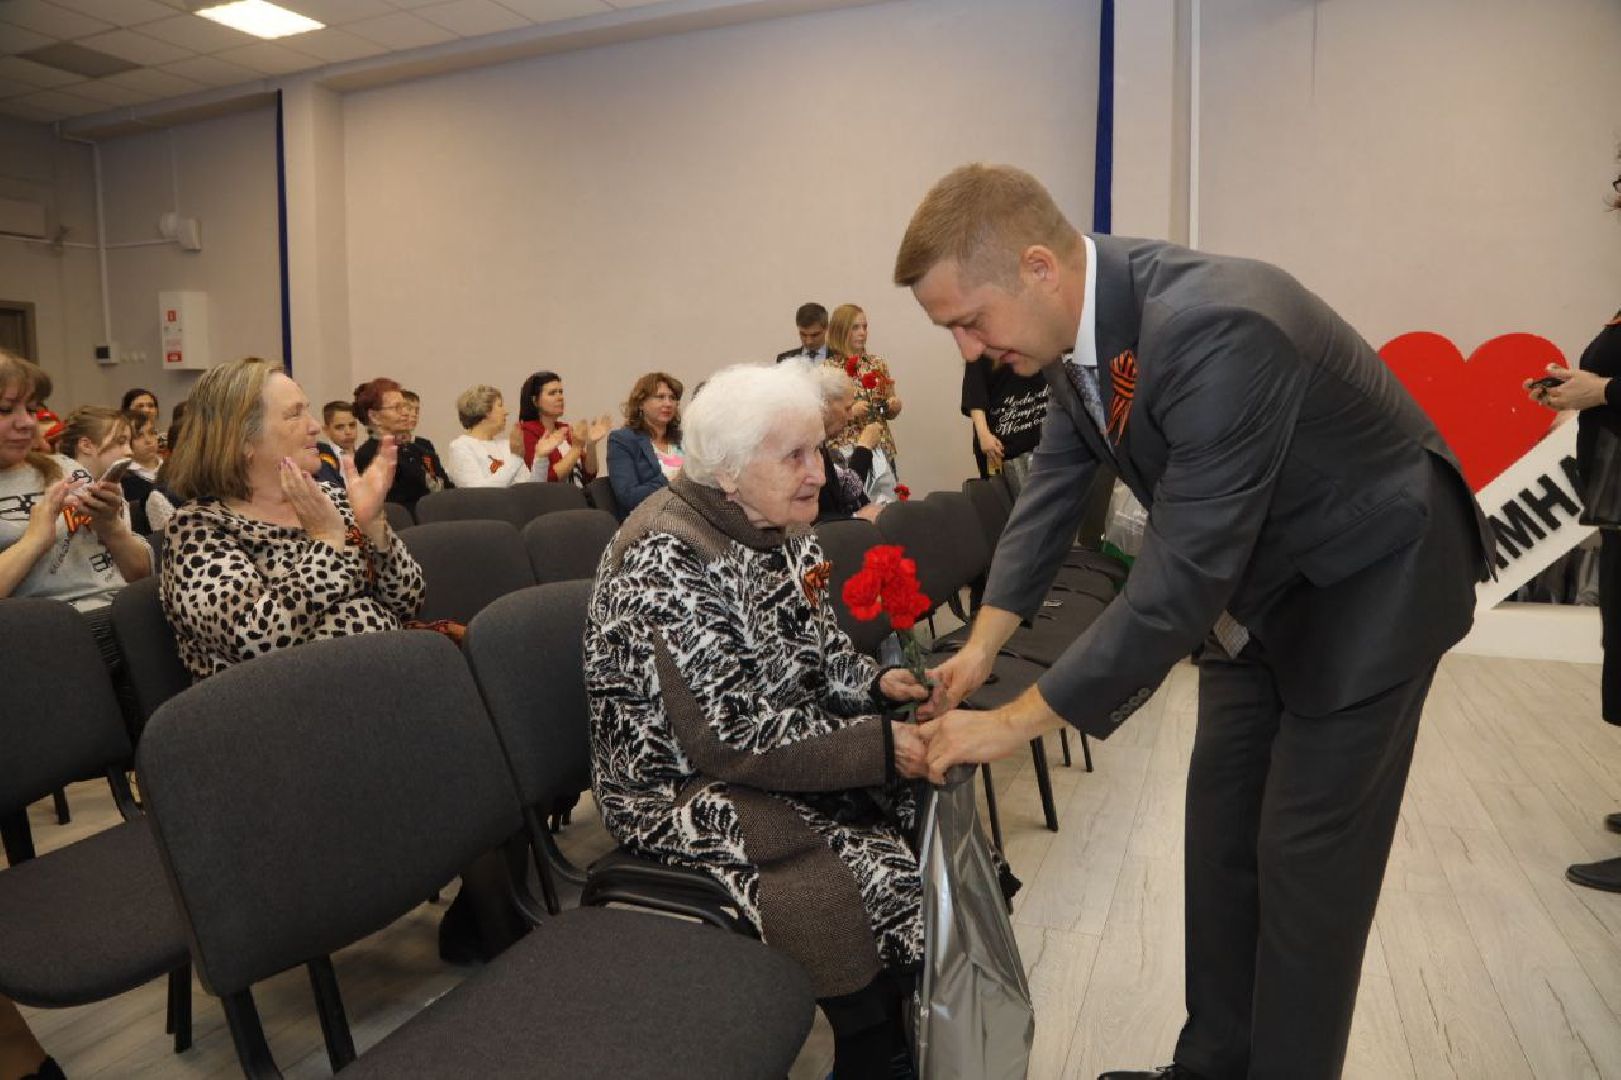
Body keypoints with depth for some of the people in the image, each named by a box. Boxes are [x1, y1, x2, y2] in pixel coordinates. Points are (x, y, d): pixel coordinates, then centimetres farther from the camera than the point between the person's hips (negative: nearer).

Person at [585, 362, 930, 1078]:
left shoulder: (780, 528, 2)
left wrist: (873, 682, -7)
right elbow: (729, 739, -26)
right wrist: (878, 747, -26)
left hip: (786, 745, 8)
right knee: (884, 877, -22)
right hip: (688, 790, -8)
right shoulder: (668, 563, -24)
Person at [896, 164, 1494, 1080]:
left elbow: (1179, 581, -35)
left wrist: (1016, 723, -28)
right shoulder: (1082, 319, -11)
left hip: (1367, 583, -7)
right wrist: (982, 647, -7)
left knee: (1307, 858, 0)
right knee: (1221, 833, 13)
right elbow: (1054, 487, 0)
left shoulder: (1216, 329, -36)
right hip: (1257, 584, 8)